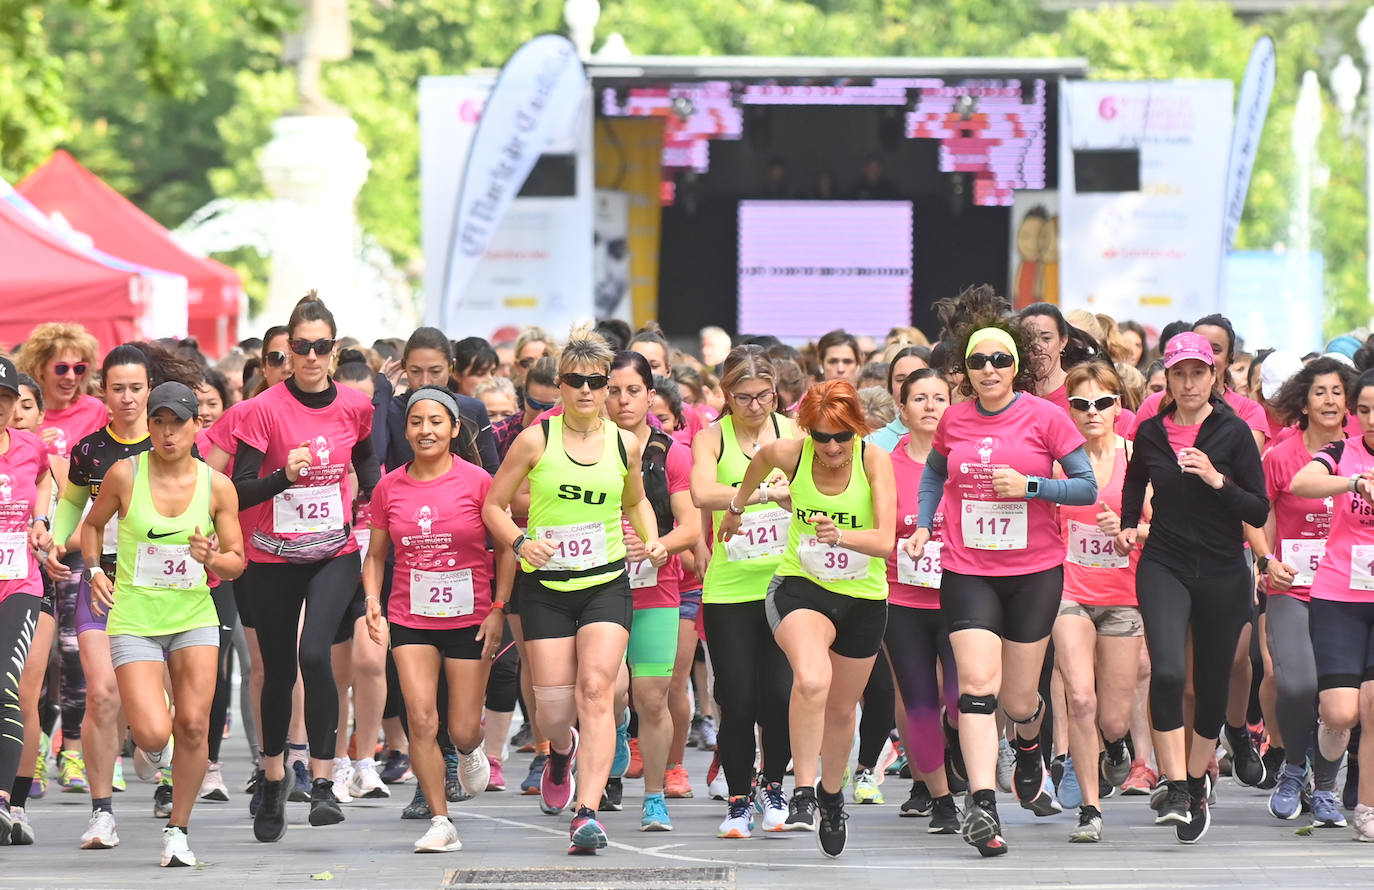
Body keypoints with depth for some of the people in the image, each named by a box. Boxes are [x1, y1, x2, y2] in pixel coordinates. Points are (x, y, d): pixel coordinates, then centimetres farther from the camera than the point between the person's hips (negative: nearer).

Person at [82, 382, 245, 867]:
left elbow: (236, 562, 4)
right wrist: (95, 571, -4)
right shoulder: (125, 475, -6)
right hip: (133, 621, -2)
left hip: (194, 617, 2)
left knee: (193, 725, -10)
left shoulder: (217, 487, -3)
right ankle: (151, 746, 25)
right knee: (153, 733, -15)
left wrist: (212, 558, -18)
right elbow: (93, 524, 12)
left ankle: (178, 829, 9)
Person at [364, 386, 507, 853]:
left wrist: (498, 609, -7)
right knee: (421, 718, -13)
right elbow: (376, 554, 12)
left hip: (469, 619, -1)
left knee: (462, 730, 0)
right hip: (409, 618, 1)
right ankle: (441, 823, -5)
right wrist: (372, 601, -3)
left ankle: (471, 750, 39)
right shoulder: (389, 488, 2)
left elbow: (505, 547, 0)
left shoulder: (477, 482, -5)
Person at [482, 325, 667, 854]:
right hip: (545, 586, -1)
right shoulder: (536, 441, -3)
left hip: (607, 582, 1)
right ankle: (562, 751, 39)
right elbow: (493, 506, 2)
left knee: (595, 690, -18)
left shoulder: (625, 445, 4)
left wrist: (652, 540, 6)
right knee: (554, 706, -1)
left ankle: (586, 812, -22)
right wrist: (520, 542, -16)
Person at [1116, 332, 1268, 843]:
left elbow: (1259, 514, -7)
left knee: (1212, 686, 8)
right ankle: (1176, 791, -20)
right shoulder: (1151, 433, 3)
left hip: (1222, 573, 0)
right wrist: (1128, 525, 9)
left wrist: (1217, 480, -20)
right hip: (1164, 567, 0)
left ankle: (1196, 785, 29)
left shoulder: (1233, 433, -5)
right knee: (1166, 671, -22)